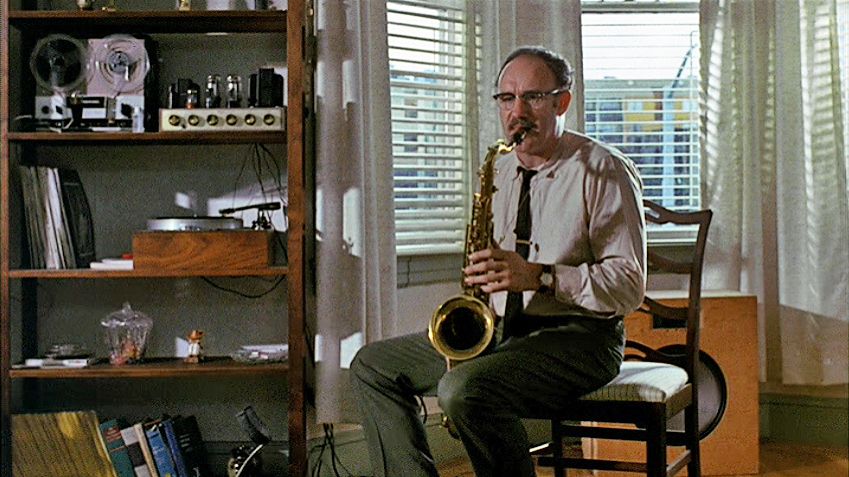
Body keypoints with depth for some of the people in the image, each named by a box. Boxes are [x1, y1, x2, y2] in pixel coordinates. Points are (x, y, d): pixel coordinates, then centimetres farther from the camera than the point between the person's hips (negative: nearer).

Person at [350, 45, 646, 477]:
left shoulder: (603, 171, -8)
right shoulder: (500, 172, 14)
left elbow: (629, 285, -14)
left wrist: (540, 276, -25)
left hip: (578, 335, -8)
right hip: (498, 329, 8)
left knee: (463, 389, -33)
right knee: (372, 365, 3)